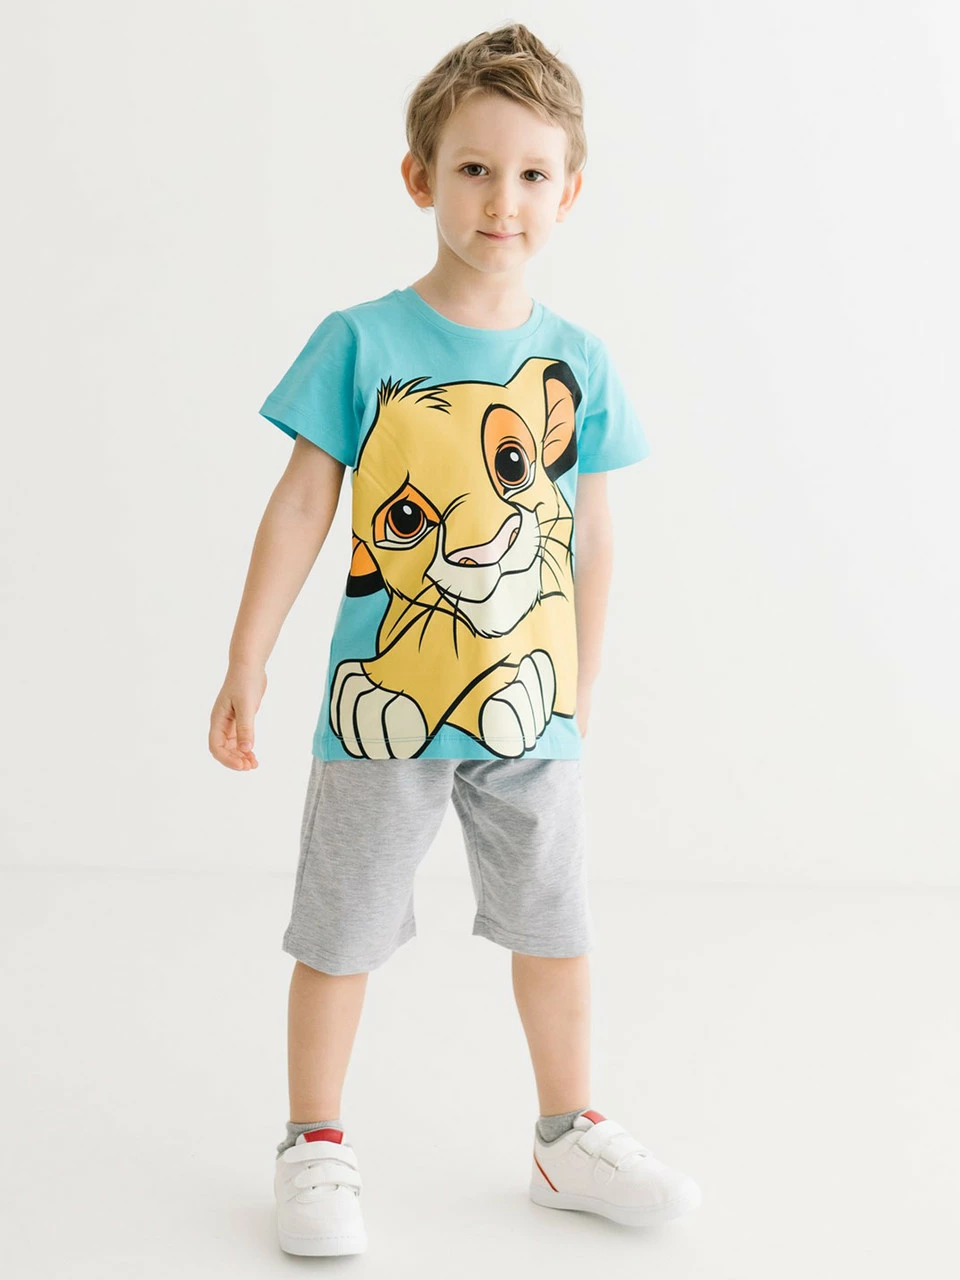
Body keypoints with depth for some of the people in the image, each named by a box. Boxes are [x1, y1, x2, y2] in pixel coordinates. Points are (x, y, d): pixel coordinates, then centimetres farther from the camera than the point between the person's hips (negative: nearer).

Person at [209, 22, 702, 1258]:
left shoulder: (578, 361, -1)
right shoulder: (360, 342, -9)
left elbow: (591, 534, 7)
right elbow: (300, 509, -6)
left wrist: (581, 682, 12)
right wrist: (245, 667, -5)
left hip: (530, 707, 3)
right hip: (380, 705, -3)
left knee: (554, 925, 15)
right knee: (342, 927, 9)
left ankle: (569, 1137, 33)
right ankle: (314, 1145, 27)